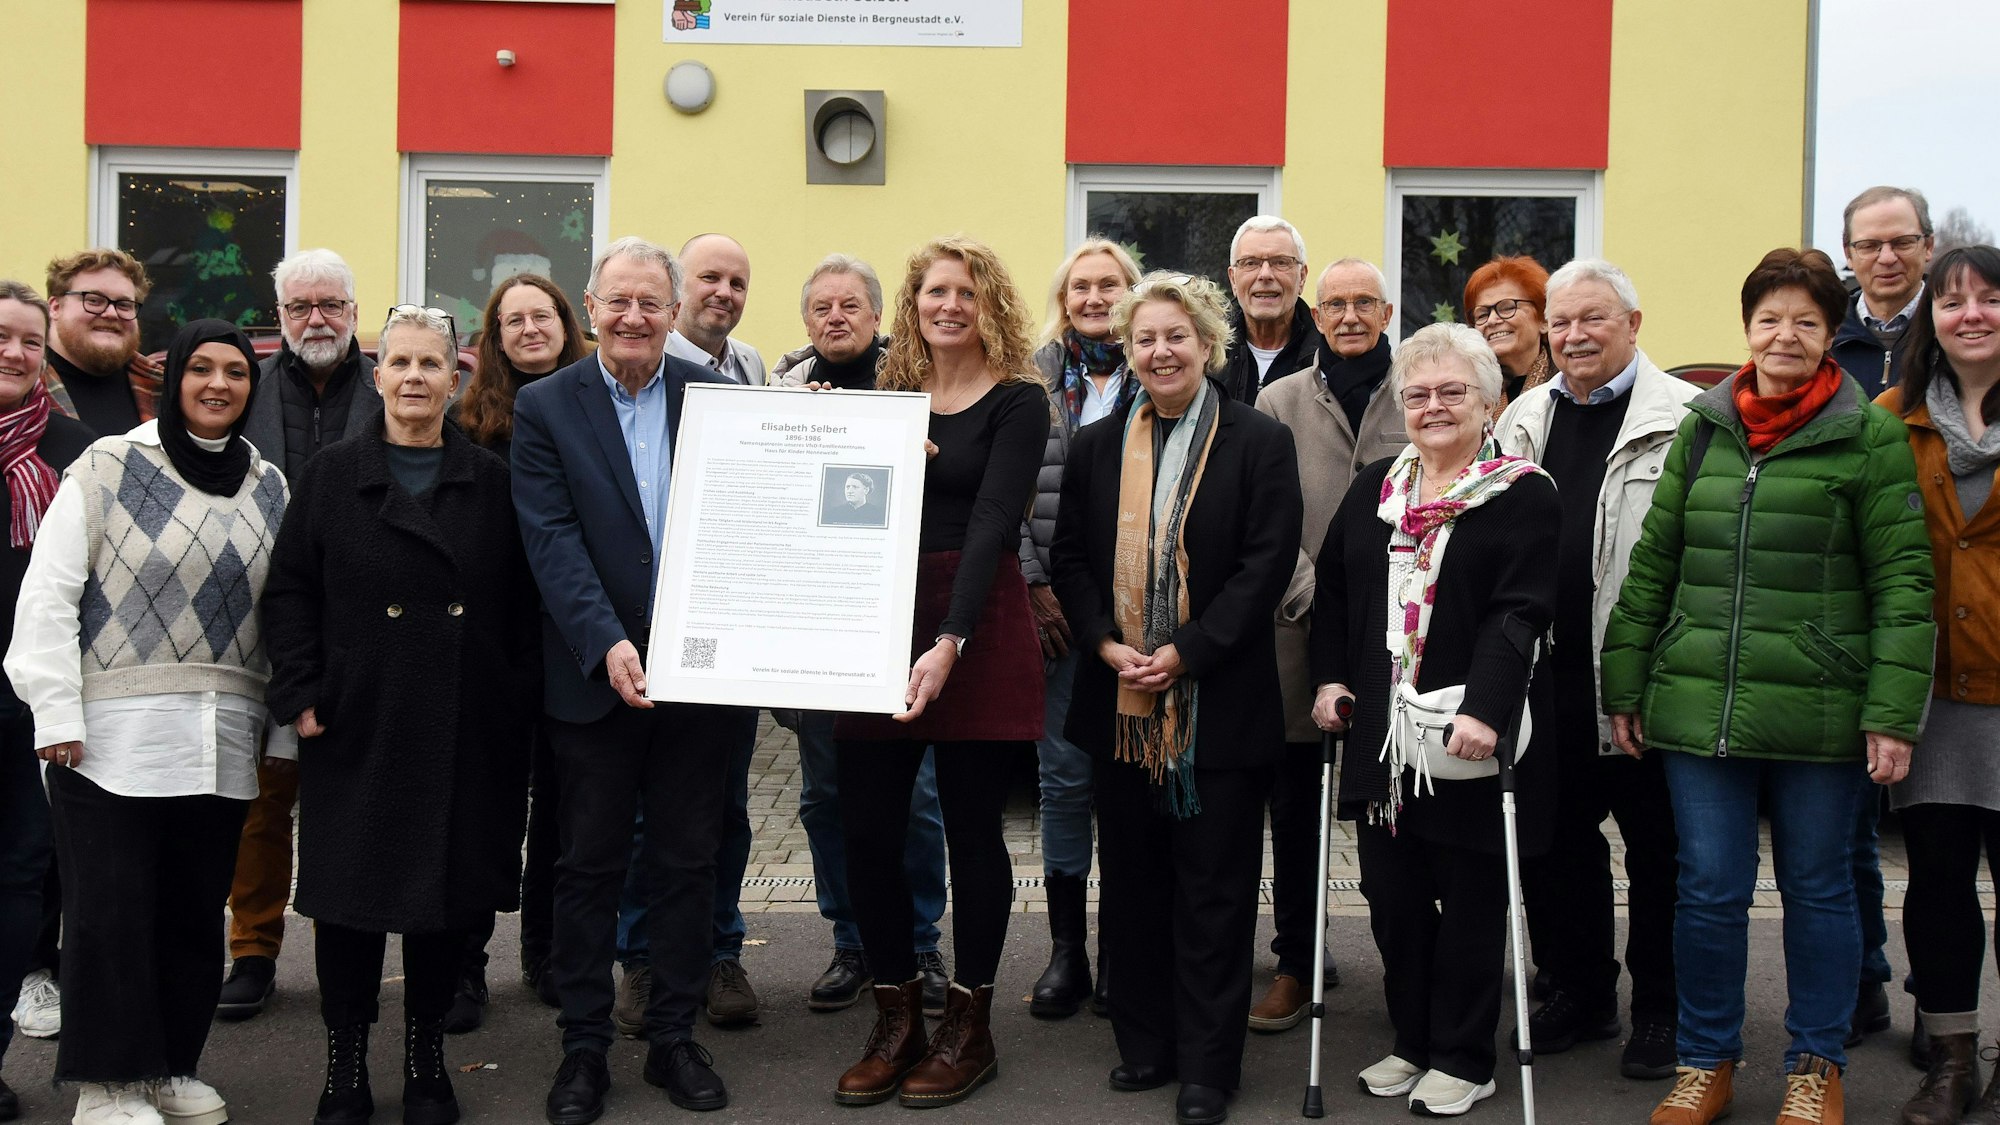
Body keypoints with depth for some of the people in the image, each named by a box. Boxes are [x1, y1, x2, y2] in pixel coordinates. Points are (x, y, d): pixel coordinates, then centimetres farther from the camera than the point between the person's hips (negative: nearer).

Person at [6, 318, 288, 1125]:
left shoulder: (270, 486, 12)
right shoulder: (108, 467, -2)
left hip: (222, 739, 4)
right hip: (115, 732, -4)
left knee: (196, 909, 8)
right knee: (111, 909, -2)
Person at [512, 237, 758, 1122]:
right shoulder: (545, 407, -1)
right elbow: (552, 539, -10)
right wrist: (606, 644, -21)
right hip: (596, 674, -1)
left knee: (687, 859, 11)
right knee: (591, 863, 8)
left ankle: (674, 1036, 24)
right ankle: (583, 1046, 20)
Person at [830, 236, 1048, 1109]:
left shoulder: (1017, 400, -3)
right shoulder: (886, 392, 13)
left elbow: (992, 522, -15)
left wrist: (950, 643, -25)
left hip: (977, 626, -4)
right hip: (878, 619, 5)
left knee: (971, 827, 3)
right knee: (866, 826, 2)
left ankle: (969, 1027, 17)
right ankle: (895, 1020, 18)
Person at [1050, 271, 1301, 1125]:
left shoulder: (1259, 443, -2)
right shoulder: (1096, 446, 10)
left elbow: (1267, 565, -9)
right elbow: (1069, 557, 8)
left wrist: (1185, 653, -15)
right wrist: (1106, 643, -8)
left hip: (1218, 700, -4)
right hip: (1120, 700, 4)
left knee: (1213, 887, 3)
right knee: (1131, 880, 12)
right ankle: (1144, 1044, 25)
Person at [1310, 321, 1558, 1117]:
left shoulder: (1525, 496, -5)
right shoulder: (1372, 489, 13)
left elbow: (1519, 612, -15)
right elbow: (1332, 589, 17)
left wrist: (1486, 709, -25)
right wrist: (1330, 678, 5)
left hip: (1467, 740, -5)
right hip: (1379, 733, 5)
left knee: (1469, 901, 5)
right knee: (1391, 895, 10)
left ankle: (1464, 1059, 19)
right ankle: (1413, 1042, 26)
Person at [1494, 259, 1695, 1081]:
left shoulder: (1685, 420, -6)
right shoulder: (1522, 421, 12)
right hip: (1550, 676, 6)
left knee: (1657, 849, 7)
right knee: (1557, 842, 14)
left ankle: (1659, 1010, 21)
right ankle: (1581, 992, 30)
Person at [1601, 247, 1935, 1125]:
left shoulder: (1870, 437, -3)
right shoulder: (1701, 427, 8)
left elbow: (1903, 584, -5)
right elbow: (1651, 566, 11)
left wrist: (1894, 715, -10)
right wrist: (1625, 687, 8)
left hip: (1818, 713, -2)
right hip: (1698, 706, 3)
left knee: (1817, 889, 11)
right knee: (1709, 888, 7)